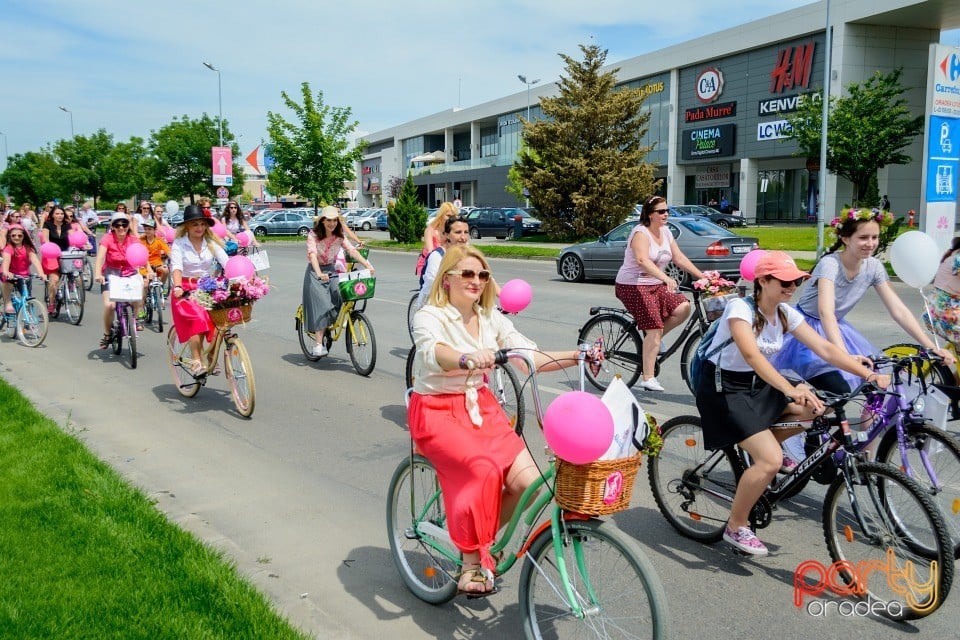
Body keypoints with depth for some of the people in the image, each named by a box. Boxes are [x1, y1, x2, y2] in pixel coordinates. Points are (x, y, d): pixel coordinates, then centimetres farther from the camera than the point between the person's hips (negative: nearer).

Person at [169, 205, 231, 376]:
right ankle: (196, 361, -19)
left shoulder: (211, 243, 5)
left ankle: (211, 359, -4)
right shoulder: (179, 244, -3)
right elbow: (176, 267, -17)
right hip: (186, 290, -3)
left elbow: (227, 262, -6)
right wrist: (177, 287, -35)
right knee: (198, 320, -27)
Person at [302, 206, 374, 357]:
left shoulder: (339, 237, -2)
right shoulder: (313, 235, -14)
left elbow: (352, 251, -13)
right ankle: (319, 344, -17)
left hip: (331, 270, 4)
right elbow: (312, 254, -29)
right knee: (321, 306, -16)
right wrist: (319, 274, -46)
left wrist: (367, 265, -28)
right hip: (315, 272, -4)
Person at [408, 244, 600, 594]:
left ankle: (485, 538, 13)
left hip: (482, 408, 6)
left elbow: (532, 357, -3)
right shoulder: (430, 317, -12)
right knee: (482, 470, -30)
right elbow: (436, 354, -35)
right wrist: (468, 359, -56)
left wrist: (576, 356, -19)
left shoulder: (491, 318, 6)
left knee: (528, 479, -13)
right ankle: (472, 561, -9)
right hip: (437, 412, -5)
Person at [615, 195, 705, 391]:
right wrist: (665, 278, -45)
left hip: (655, 286, 8)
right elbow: (642, 260, -32)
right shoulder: (641, 233, -15)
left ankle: (654, 339, 7)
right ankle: (648, 379, -10)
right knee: (654, 329, -15)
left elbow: (680, 258, 10)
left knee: (683, 307, -14)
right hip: (633, 286, -8)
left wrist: (702, 276, 2)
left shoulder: (665, 232, 10)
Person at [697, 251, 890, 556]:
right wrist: (792, 391, -48)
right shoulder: (740, 308, -22)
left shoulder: (786, 313, -1)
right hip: (723, 389, -8)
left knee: (817, 405, -9)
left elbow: (825, 349, -6)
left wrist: (870, 375, -18)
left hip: (758, 386, 8)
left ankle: (763, 442, 15)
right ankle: (736, 527, 0)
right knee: (771, 460, -20)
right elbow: (752, 355, -37)